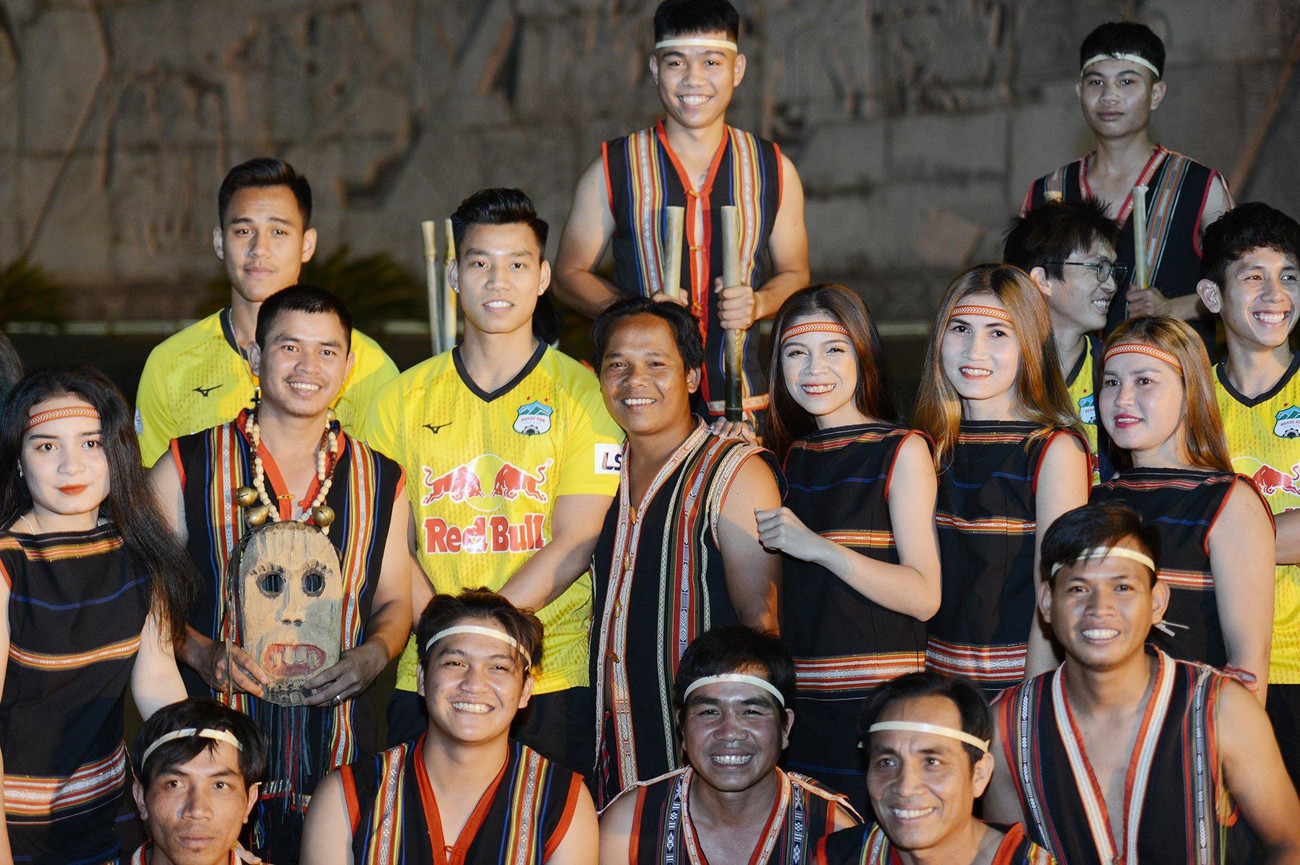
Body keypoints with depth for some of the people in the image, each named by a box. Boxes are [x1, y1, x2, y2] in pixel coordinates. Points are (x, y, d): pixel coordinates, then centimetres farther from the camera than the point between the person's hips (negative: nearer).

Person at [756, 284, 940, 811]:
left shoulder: (901, 451, -3)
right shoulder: (791, 456, 13)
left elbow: (924, 597, -12)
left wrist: (816, 545, -19)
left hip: (879, 701, -5)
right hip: (797, 700, 5)